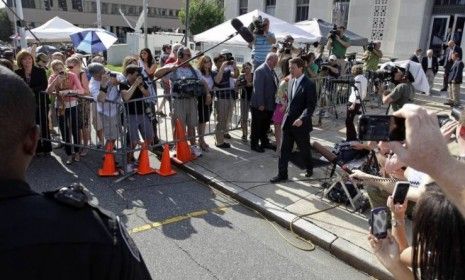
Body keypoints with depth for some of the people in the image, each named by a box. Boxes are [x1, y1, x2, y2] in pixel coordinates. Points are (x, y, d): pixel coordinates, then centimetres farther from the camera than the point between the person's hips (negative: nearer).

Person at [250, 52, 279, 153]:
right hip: (259, 105, -8)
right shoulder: (260, 71, -18)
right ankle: (254, 144, 18)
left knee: (266, 126, 19)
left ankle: (265, 142, 32)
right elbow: (258, 88, -21)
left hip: (269, 105, 8)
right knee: (257, 126, 6)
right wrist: (260, 104, -22)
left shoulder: (272, 70, 10)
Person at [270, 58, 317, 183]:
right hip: (288, 122, 6)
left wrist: (301, 119, -27)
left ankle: (309, 168, 38)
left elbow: (311, 105, -18)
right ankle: (282, 174, 12)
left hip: (301, 123, -6)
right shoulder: (291, 81, 8)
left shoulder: (309, 84, -14)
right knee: (284, 150, 5)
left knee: (304, 149, 13)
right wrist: (287, 113, 13)